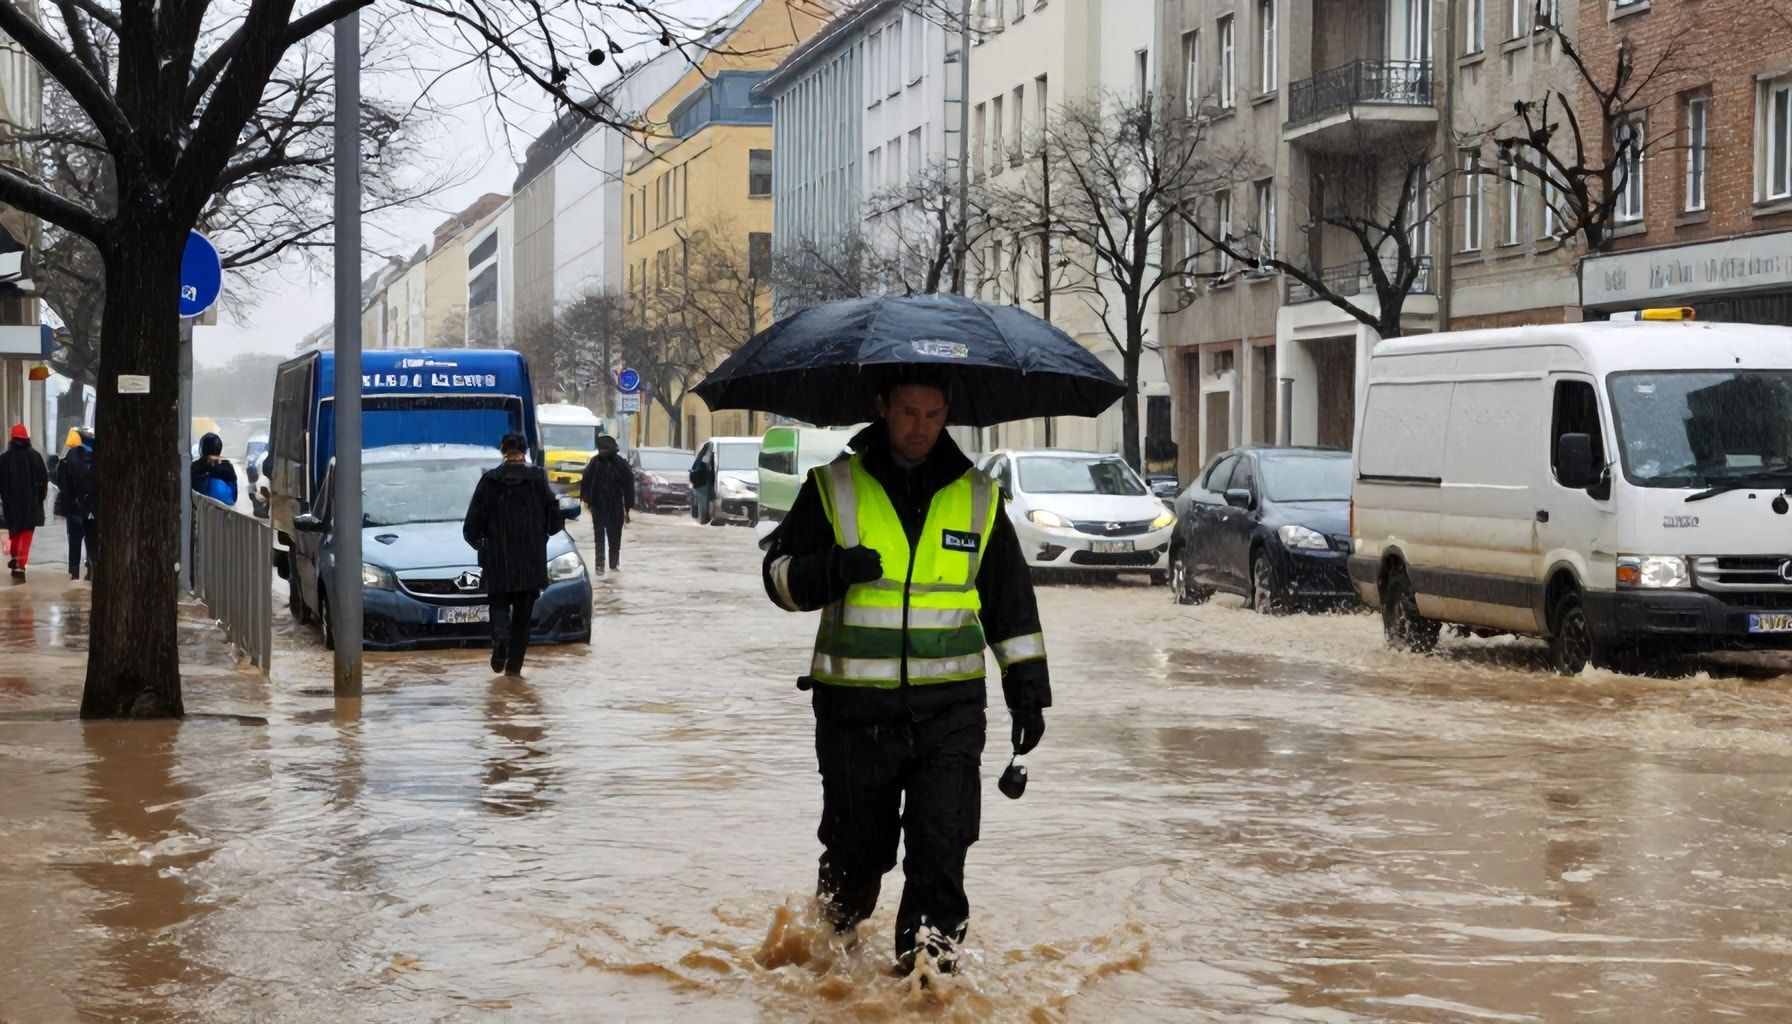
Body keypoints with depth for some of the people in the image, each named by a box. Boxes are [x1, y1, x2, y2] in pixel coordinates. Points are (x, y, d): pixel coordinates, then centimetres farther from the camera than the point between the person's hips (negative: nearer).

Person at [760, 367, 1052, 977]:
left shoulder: (977, 498, 9)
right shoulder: (834, 489, 3)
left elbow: (1012, 604, 16)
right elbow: (780, 576, 4)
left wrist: (1027, 691, 12)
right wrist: (833, 571, -17)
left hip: (948, 706, 1)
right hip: (855, 706, 0)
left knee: (941, 846, -10)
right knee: (858, 845, 10)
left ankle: (931, 956, -1)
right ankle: (832, 938, 37)